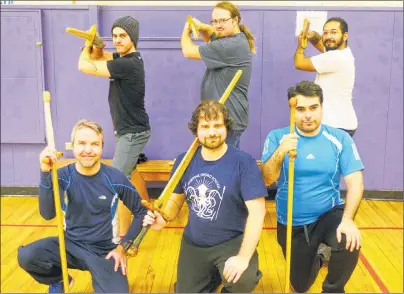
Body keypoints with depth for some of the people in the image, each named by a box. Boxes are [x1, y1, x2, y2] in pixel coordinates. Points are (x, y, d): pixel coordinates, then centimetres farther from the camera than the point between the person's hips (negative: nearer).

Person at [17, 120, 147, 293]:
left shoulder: (115, 179, -12)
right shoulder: (63, 176, -9)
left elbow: (141, 212, -1)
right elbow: (48, 214, -25)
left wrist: (123, 246, -8)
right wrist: (46, 174, -35)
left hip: (104, 251, -2)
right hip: (71, 245, 2)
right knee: (26, 256, -22)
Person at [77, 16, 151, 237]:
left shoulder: (129, 64, -26)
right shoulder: (124, 57, 4)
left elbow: (84, 66, -25)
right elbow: (97, 56, 11)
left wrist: (87, 46, -5)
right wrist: (94, 42, -12)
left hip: (133, 132, -11)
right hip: (126, 129, 11)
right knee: (129, 171, 27)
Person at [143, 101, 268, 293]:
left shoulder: (244, 162, -18)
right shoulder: (184, 161, -3)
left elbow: (257, 212, -21)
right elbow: (176, 199, 9)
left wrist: (243, 257, -29)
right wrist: (163, 218, -14)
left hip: (232, 241, -4)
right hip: (193, 243, 5)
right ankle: (214, 276, 41)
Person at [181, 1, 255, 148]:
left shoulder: (231, 45, -22)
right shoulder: (236, 38, 9)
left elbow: (189, 52, -15)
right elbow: (212, 37, 26)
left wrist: (186, 31, 7)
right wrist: (200, 27, 2)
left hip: (228, 119, -10)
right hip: (230, 116, 10)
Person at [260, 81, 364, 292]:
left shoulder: (340, 139, -8)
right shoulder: (277, 137, -9)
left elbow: (355, 182, -13)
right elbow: (267, 180, -17)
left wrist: (347, 219, -28)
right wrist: (280, 153, -36)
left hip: (329, 214, -1)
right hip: (292, 223, 1)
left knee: (349, 242, -33)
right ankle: (319, 256, 49)